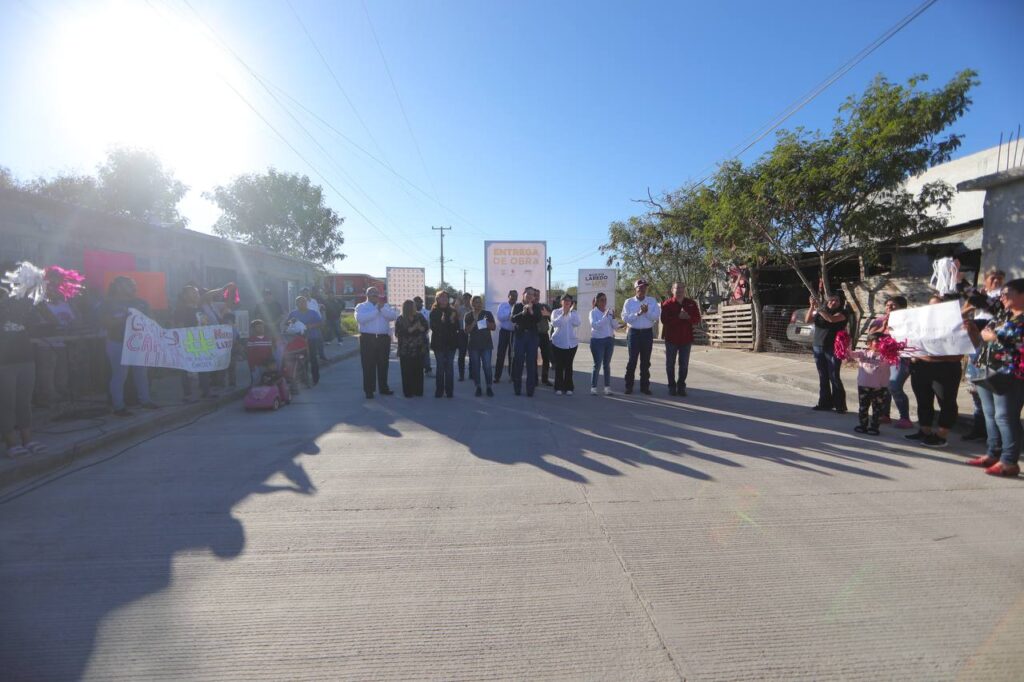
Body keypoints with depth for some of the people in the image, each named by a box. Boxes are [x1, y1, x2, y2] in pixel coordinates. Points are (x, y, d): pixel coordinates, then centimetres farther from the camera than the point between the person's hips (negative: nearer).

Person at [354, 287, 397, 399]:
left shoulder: (385, 306, 13)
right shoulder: (361, 307, 4)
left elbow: (394, 316, -4)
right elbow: (360, 319, -18)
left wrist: (382, 308, -14)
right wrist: (376, 310, -15)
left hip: (384, 339, 3)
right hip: (368, 339, -3)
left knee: (383, 365, 11)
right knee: (369, 365, -2)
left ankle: (383, 388, 21)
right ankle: (369, 390, 5)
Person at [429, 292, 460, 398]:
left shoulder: (452, 311, 6)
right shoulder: (434, 312, 1)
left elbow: (457, 327, 3)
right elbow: (432, 327, -7)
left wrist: (453, 321, -16)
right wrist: (441, 321, -22)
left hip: (451, 342, 2)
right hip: (438, 343, -1)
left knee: (449, 367, 3)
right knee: (440, 367, -1)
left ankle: (449, 391, 7)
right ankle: (439, 391, 5)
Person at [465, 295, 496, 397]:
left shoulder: (488, 314, 6)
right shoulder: (469, 315, 7)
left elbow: (494, 327, 5)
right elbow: (467, 330, 1)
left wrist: (487, 322, -13)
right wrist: (474, 322, -14)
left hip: (486, 343, -1)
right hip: (474, 344, 1)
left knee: (487, 366, -7)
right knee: (476, 366, 0)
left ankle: (489, 387, 0)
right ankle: (478, 387, 8)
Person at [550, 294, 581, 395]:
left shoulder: (574, 313, 7)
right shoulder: (556, 312, 3)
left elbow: (577, 323, -11)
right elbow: (554, 323, -14)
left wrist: (571, 311, -13)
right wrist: (563, 314, -18)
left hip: (571, 343, 1)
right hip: (558, 343, -1)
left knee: (569, 365, 4)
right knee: (559, 365, 0)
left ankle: (568, 387, 10)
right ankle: (558, 387, 7)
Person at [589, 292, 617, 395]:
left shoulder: (610, 311, 8)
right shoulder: (593, 312, -5)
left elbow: (615, 326, 4)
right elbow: (594, 325, -20)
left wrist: (613, 318, -14)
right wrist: (605, 316, -25)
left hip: (609, 340, 5)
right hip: (597, 340, -4)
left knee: (607, 364, 8)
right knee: (597, 364, -6)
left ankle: (607, 387, 13)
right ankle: (593, 387, 1)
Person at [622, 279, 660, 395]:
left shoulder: (653, 301, 5)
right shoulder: (629, 302, 1)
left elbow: (656, 317, -4)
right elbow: (625, 318, -9)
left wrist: (647, 312, -20)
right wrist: (638, 313, -19)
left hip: (647, 333, 1)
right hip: (634, 333, -1)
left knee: (646, 361, 8)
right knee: (632, 360, 0)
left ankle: (645, 386, 15)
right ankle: (629, 386, 8)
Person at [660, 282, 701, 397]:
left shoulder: (691, 303, 6)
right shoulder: (667, 304, -2)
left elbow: (697, 319, 3)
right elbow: (664, 320, -13)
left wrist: (688, 317, -17)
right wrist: (678, 316, -22)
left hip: (686, 339, 2)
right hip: (671, 338, -2)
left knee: (684, 364, 6)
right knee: (670, 363, 4)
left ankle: (681, 386, 16)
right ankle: (672, 386, 14)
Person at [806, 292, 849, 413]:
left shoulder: (841, 313, -2)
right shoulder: (820, 312, 12)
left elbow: (831, 319, -22)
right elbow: (808, 319, 1)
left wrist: (818, 308, -19)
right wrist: (812, 306, -11)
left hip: (833, 349, -5)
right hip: (818, 347, 5)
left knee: (834, 377, -6)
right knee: (822, 377, 8)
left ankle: (840, 405, 0)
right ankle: (825, 402, 15)